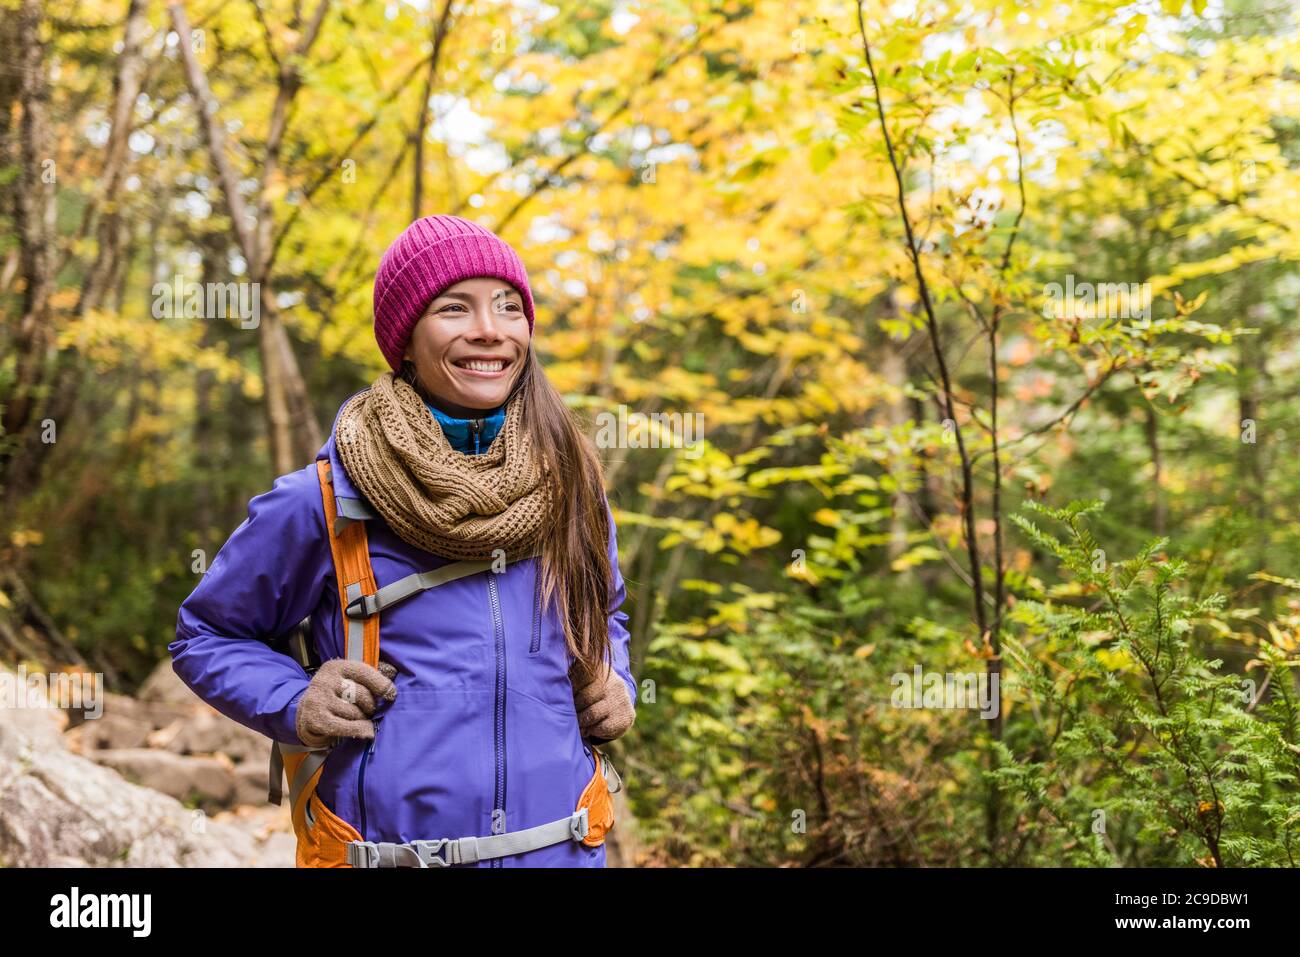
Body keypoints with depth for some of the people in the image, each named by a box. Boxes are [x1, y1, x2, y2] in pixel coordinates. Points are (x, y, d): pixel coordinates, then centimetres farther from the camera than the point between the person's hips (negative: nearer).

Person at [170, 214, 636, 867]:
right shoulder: (326, 500, -9)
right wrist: (293, 706, -12)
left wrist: (615, 686, 1)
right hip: (388, 845, -3)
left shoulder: (570, 480, 1)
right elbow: (206, 636, 4)